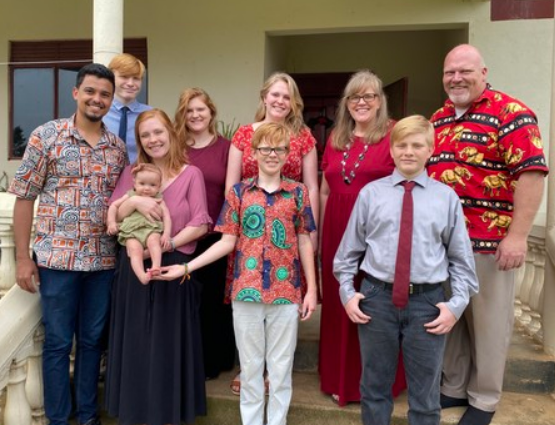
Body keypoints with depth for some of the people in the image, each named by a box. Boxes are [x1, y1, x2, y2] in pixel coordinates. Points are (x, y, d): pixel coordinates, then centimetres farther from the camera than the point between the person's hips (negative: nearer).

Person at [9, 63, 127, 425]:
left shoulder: (118, 147, 7)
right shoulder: (47, 135, -3)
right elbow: (24, 197, -3)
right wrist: (22, 257, -6)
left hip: (103, 260, 3)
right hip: (56, 257, -3)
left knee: (92, 339, 14)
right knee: (58, 341, 8)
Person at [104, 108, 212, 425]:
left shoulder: (191, 174, 0)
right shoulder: (132, 173, 9)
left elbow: (200, 225, -6)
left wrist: (167, 244, -17)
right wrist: (134, 201, -15)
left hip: (174, 267, -3)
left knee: (170, 342, 5)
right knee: (136, 342, 9)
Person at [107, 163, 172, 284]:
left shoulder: (158, 200, 13)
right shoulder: (130, 196, 18)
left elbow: (166, 216, 5)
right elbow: (114, 206, 23)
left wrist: (166, 234, -10)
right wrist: (111, 222, 9)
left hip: (152, 229, 0)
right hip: (131, 231, 0)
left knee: (154, 241, -34)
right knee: (135, 250, -28)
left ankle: (156, 266, -43)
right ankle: (142, 275, -44)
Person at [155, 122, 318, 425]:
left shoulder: (298, 193, 2)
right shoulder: (239, 192, 2)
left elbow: (305, 243, 4)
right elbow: (227, 242, 0)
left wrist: (311, 289, 1)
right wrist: (187, 267, -8)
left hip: (286, 291, 0)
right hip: (247, 289, 0)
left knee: (280, 367, 11)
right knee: (250, 365, 13)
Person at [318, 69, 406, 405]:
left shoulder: (394, 135, -3)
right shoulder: (335, 139, 13)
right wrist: (320, 233, 12)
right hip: (338, 232, 5)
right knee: (339, 304, 12)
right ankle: (341, 378, 29)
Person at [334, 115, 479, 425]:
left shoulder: (446, 197, 2)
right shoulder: (371, 193, 2)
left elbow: (461, 258, 4)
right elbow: (350, 249, 7)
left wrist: (456, 304, -4)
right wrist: (347, 292, 1)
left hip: (428, 301, 0)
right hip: (377, 297, 1)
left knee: (425, 394, 15)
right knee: (374, 387, 16)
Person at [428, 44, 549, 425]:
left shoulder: (510, 113, -8)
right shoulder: (437, 119, 13)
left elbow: (532, 173, -15)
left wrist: (517, 236, -20)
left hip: (489, 241, -6)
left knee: (487, 321, 8)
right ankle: (455, 387, 34)